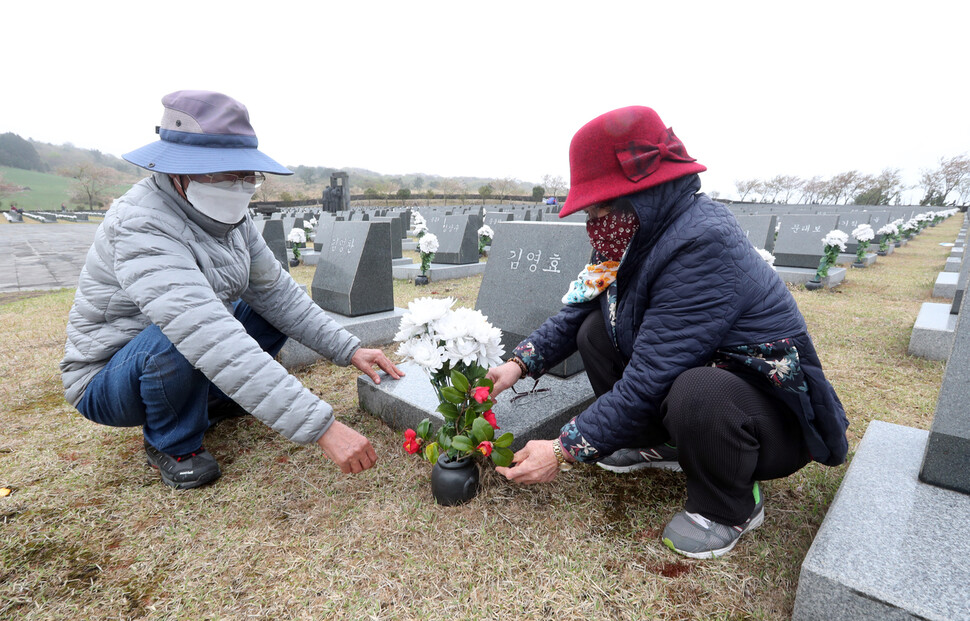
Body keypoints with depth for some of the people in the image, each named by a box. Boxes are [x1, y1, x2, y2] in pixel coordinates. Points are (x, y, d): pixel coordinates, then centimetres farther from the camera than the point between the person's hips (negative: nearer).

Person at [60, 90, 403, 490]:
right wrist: (322, 426, -49)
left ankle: (212, 400, 9)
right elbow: (212, 340, -44)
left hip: (192, 368, 7)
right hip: (106, 383, -6)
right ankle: (170, 443, -6)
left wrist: (348, 350, -14)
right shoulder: (141, 225, -32)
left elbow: (274, 291, -4)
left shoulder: (230, 216, -8)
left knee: (276, 308, -2)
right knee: (184, 335, -36)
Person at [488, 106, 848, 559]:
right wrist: (520, 363, -11)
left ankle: (731, 509, -5)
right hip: (694, 368, 7)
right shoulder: (639, 234, -5)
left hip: (774, 416, -7)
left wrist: (563, 451, -25)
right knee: (596, 332, -3)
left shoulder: (703, 245, -30)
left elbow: (648, 381, -32)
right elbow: (575, 313, 2)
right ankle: (657, 445, 12)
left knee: (696, 392, -39)